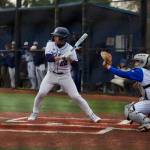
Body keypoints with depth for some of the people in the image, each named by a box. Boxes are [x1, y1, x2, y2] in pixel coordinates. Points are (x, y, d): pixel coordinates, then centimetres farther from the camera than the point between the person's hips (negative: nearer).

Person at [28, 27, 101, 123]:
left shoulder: (70, 48, -14)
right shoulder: (50, 44, -10)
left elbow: (75, 63, -7)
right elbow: (48, 57, -26)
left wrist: (70, 60, -29)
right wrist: (59, 58, -41)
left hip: (65, 76, -2)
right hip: (51, 75, 2)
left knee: (76, 96, -6)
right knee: (41, 93, -8)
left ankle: (91, 115, 2)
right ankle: (34, 113, 15)